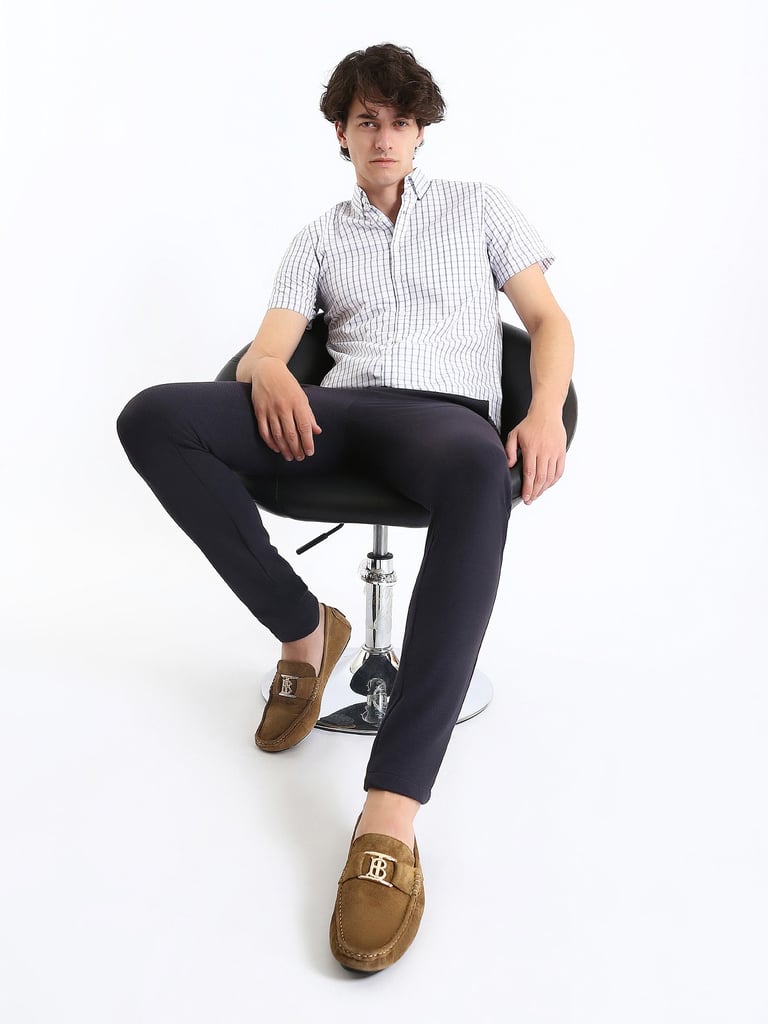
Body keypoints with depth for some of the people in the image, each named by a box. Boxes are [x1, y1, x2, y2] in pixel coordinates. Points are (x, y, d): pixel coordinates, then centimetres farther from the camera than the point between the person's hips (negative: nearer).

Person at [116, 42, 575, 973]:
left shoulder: (478, 207, 22)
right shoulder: (319, 239, 25)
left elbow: (549, 319, 13)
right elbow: (269, 345, 13)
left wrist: (547, 413, -10)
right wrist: (270, 372, -15)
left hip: (446, 408, -2)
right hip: (335, 411, 3)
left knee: (477, 470, -43)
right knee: (153, 416, -22)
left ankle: (389, 819, -47)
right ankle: (303, 630, -10)